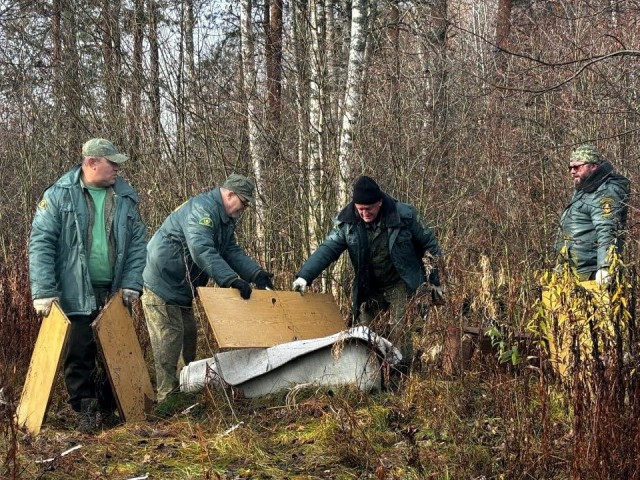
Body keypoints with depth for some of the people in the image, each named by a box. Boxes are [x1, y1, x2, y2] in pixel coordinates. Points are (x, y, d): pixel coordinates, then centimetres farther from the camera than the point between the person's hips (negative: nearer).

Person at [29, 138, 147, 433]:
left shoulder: (125, 198, 7)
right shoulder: (59, 195, -4)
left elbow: (138, 242, 7)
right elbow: (41, 243, -6)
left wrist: (132, 284, -4)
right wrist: (44, 292, -13)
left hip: (116, 293, 4)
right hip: (76, 294, -3)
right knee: (79, 354, 1)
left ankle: (108, 408, 25)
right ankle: (85, 411, 13)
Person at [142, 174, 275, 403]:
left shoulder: (225, 219, 10)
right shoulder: (201, 209, -24)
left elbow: (232, 251, 5)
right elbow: (202, 251, -36)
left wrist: (256, 274, -11)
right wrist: (232, 280, -42)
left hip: (180, 289, 11)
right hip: (162, 287, -11)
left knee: (188, 336, 14)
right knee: (169, 342, -9)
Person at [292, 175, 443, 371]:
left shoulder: (404, 215, -16)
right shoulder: (347, 222, -11)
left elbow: (429, 245, -4)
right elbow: (327, 249, -17)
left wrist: (435, 280, 0)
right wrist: (305, 275, -31)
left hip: (401, 286, -3)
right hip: (369, 289, 3)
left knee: (399, 332, -15)